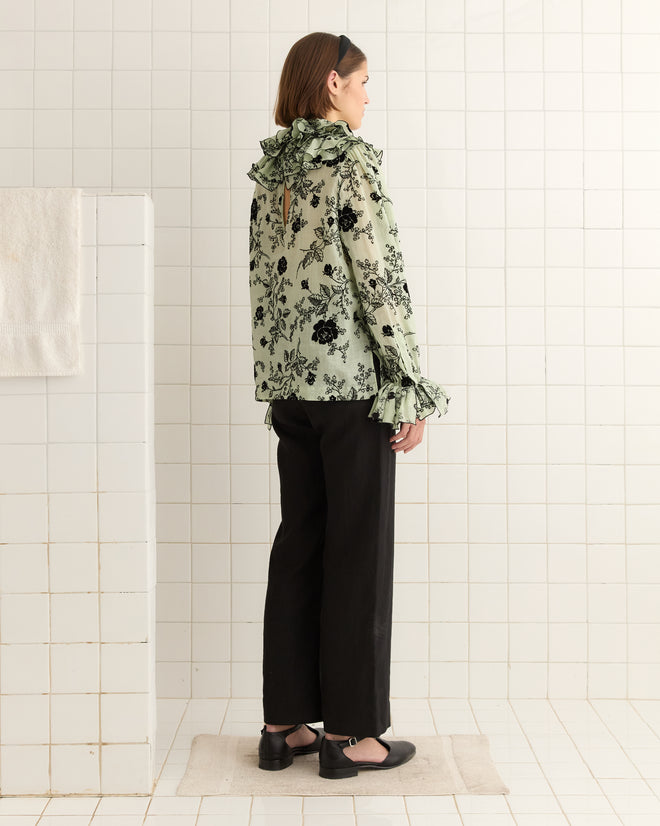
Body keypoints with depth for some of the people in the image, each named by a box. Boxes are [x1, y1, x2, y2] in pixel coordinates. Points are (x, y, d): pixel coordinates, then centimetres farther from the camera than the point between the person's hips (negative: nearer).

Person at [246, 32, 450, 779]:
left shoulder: (271, 172, 12)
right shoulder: (353, 162, -10)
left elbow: (263, 285, 14)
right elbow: (380, 279, -15)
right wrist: (412, 392, -11)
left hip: (290, 383, 8)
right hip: (354, 380, -7)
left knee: (298, 547, 11)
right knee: (359, 554, 1)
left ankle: (284, 723, 19)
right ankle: (349, 732, 10)